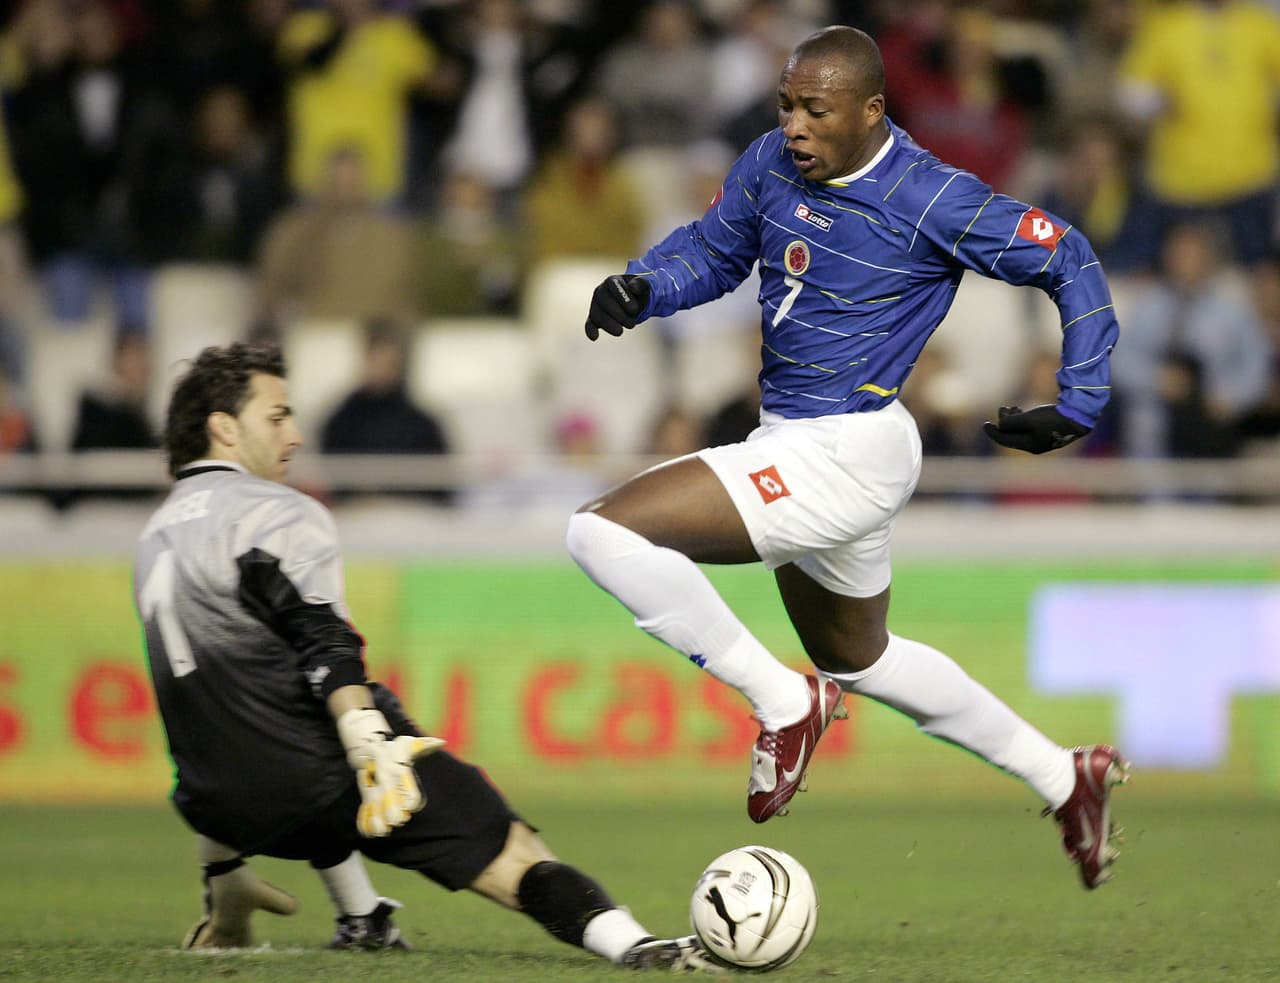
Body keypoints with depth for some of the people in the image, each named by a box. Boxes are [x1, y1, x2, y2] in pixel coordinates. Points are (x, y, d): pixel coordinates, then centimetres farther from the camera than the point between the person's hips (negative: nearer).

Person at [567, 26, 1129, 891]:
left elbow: (1069, 262, -8)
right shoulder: (773, 163, 0)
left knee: (604, 533, -19)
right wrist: (640, 288, -5)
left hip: (847, 453, -9)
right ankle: (1064, 777, 41)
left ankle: (784, 702, -6)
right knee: (859, 659, 28)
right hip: (792, 444, 9)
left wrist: (1078, 407, -6)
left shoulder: (933, 201, -18)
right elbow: (714, 250, 16)